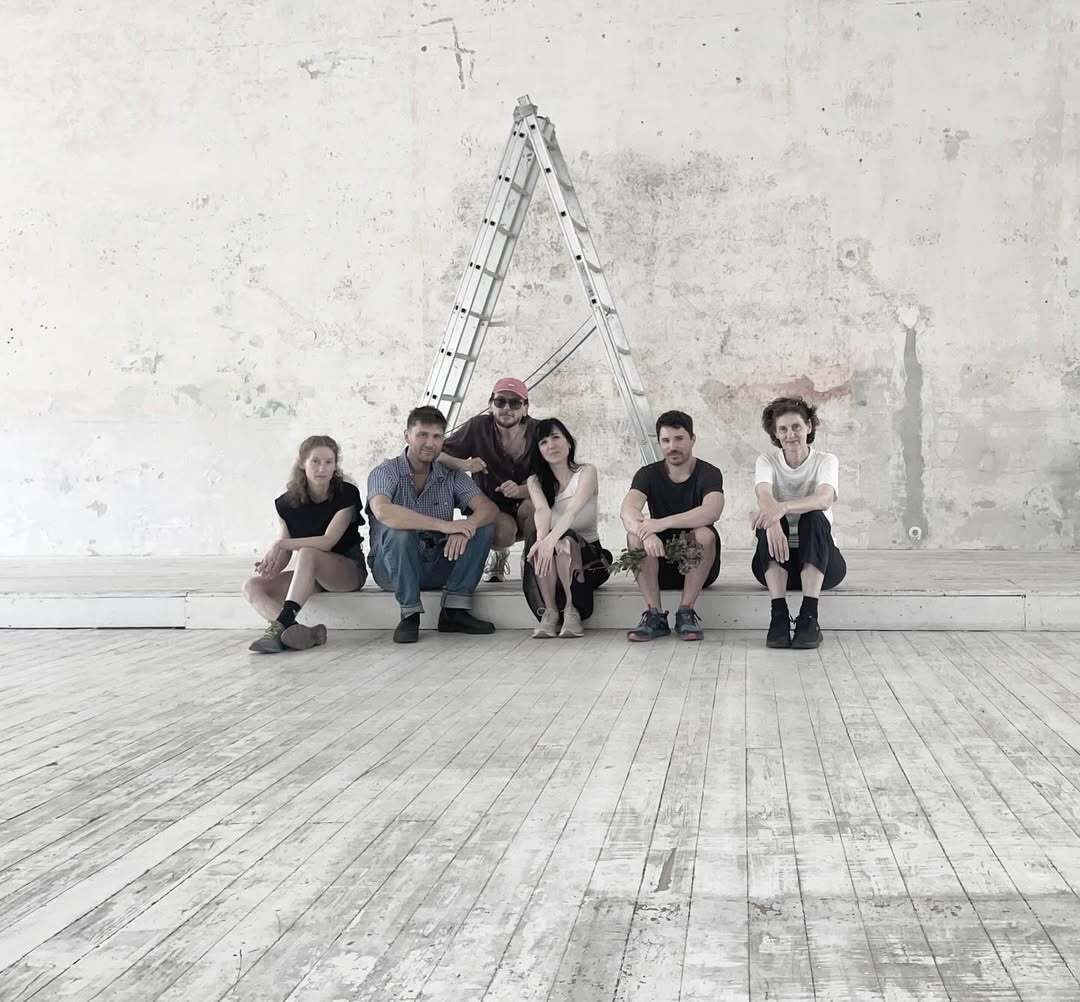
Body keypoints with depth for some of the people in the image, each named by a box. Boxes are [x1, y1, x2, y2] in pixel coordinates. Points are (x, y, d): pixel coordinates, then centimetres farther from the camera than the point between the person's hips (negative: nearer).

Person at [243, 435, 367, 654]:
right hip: (308, 575, 5)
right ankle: (305, 634, -42)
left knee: (308, 553, -36)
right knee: (252, 586, -17)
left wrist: (280, 543, -23)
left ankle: (282, 624, -45)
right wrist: (273, 567, -22)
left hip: (349, 570, -5)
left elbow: (327, 542, -20)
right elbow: (286, 553, 2)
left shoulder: (346, 494, -12)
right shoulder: (287, 503, 1)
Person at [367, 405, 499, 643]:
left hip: (438, 566, 4)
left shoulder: (451, 476, 3)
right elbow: (382, 511, -32)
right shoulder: (385, 472, -9)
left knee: (483, 528, -15)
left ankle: (454, 612, -16)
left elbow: (489, 508, -10)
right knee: (399, 530, -33)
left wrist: (465, 528, -34)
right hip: (391, 568, -4)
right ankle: (410, 614, -21)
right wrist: (443, 525, -36)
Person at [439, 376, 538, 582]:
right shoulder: (478, 428, -11)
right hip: (491, 510, 0)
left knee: (532, 506, -34)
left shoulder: (538, 432, -11)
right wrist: (463, 464, -31)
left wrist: (521, 490, -34)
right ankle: (499, 555, 7)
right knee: (504, 530, -34)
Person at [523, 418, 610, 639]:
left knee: (565, 541, -36)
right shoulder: (535, 481, 4)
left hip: (586, 550, -2)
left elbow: (574, 509, -24)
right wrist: (542, 539, -43)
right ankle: (549, 612, -29)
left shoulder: (586, 472, -5)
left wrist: (552, 539, -44)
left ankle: (571, 610, -28)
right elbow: (542, 510, -19)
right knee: (540, 545, -33)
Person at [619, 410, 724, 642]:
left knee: (705, 534, -31)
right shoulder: (649, 474, 0)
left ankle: (686, 612, -23)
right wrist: (647, 533, -43)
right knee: (635, 534, -25)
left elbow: (712, 511, -29)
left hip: (698, 564, -2)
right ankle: (654, 615, -24)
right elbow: (627, 510, -20)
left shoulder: (709, 473, -6)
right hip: (659, 564, 2)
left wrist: (662, 523, -39)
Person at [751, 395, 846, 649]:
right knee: (770, 521, -28)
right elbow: (764, 496, -22)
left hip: (818, 561, -1)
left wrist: (782, 507, -45)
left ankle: (809, 618, -36)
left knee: (814, 517, -30)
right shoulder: (767, 461, 1)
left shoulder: (826, 461, -2)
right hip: (776, 563, 1)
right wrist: (772, 523, -46)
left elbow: (825, 499, -26)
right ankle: (779, 616, -35)